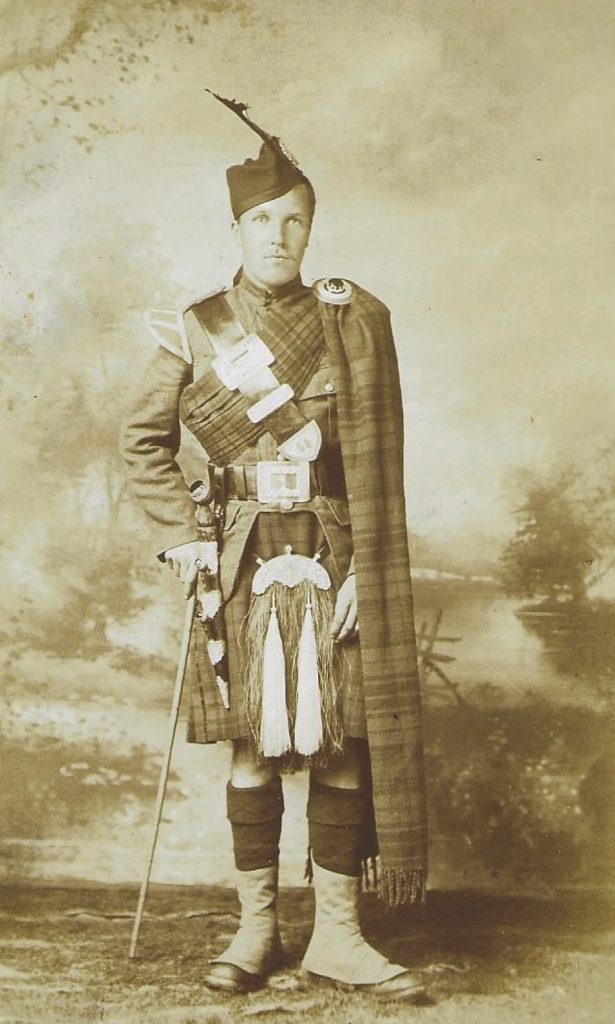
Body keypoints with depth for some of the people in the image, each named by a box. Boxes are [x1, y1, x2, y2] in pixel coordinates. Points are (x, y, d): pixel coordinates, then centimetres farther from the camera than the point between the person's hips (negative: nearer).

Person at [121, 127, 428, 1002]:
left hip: (335, 561, 0)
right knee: (253, 749, 5)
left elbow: (376, 465, 2)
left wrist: (361, 565, -6)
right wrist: (180, 535, 0)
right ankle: (256, 929, 20)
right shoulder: (198, 330, 5)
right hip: (247, 565, 0)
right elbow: (144, 439, 11)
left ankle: (337, 934, 14)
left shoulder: (353, 319, 4)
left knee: (344, 743, 1)